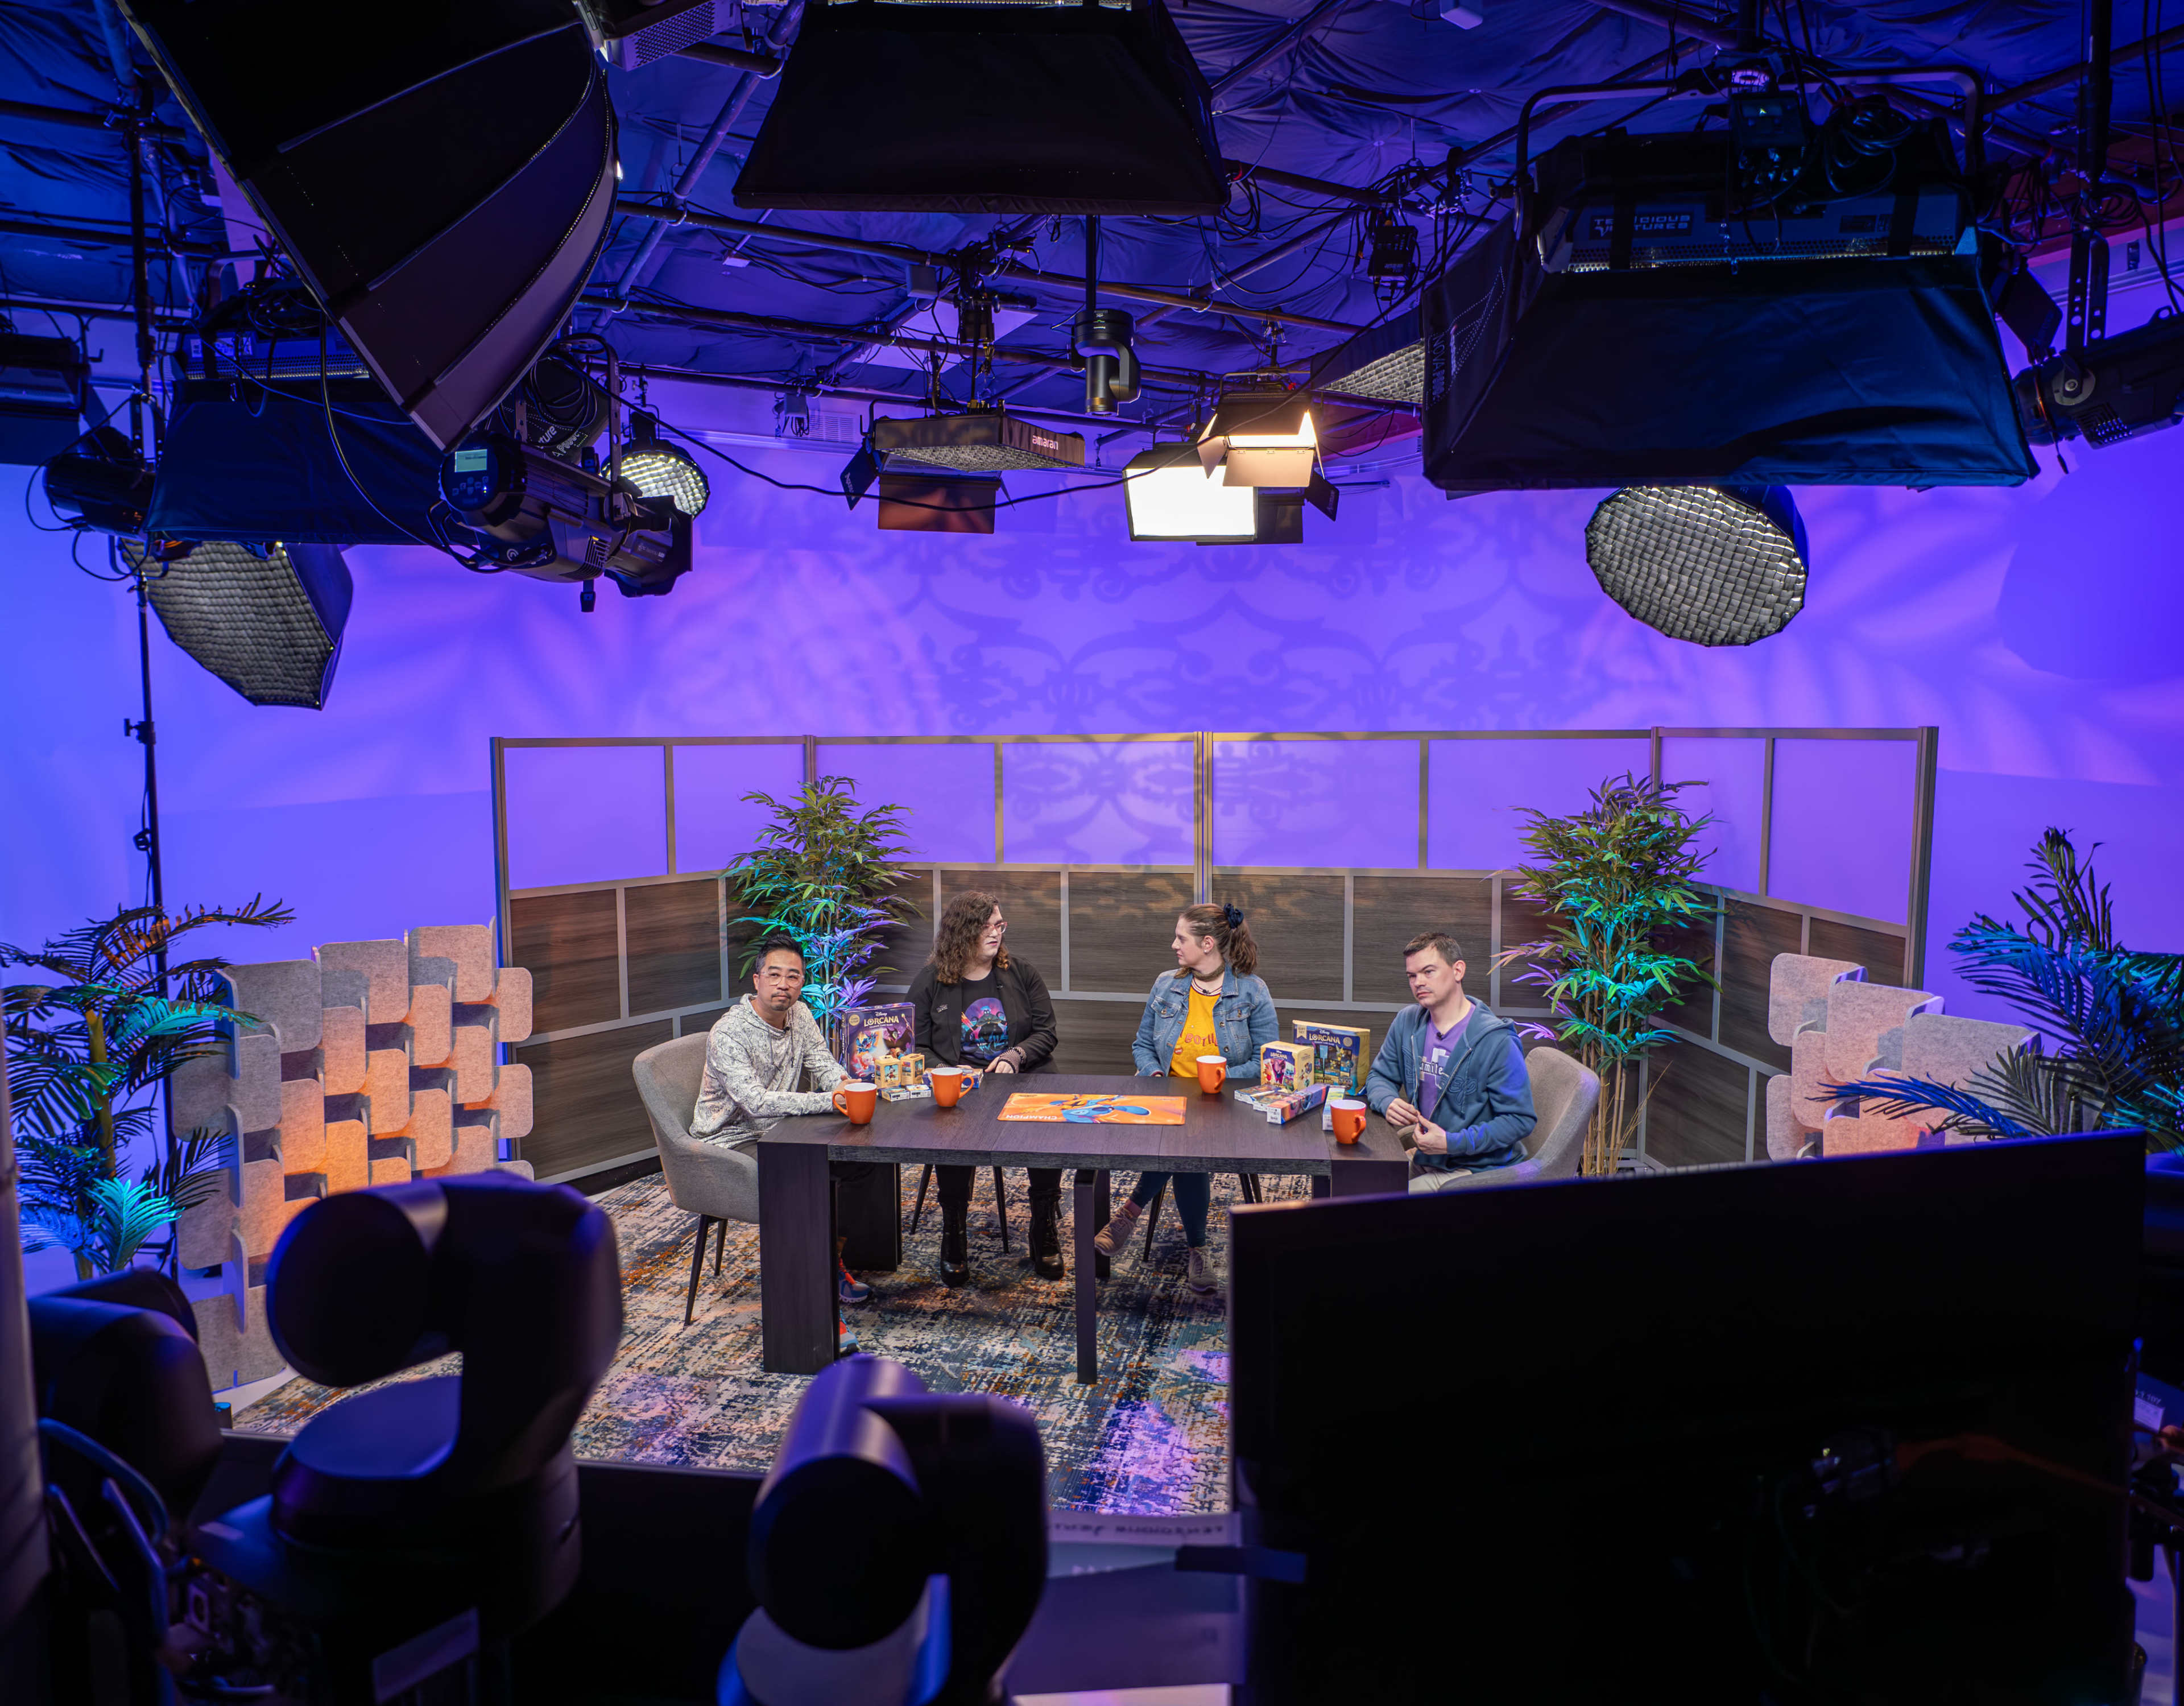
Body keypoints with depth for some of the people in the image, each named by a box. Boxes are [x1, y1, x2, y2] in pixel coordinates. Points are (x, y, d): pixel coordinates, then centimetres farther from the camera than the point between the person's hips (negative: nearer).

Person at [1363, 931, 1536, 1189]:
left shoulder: (1496, 1042, -17)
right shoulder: (1407, 1023, 3)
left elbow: (1520, 1120, -16)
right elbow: (1379, 1076, 15)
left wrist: (1451, 1143, -24)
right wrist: (1388, 1103, -10)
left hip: (1477, 1170, -7)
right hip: (1424, 1159, 7)